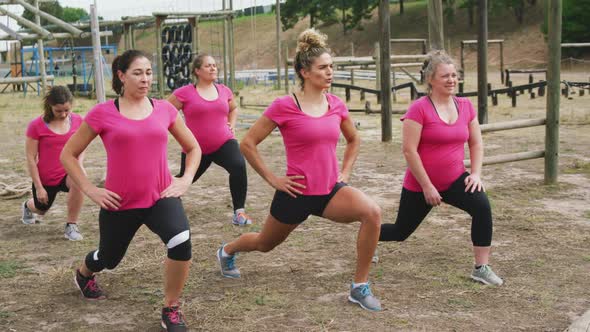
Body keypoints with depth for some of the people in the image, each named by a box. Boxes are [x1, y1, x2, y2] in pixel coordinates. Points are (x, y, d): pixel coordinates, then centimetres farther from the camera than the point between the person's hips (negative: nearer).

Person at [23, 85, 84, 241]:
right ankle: (28, 205, 63)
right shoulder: (36, 126, -16)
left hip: (68, 173, 1)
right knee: (41, 209, 22)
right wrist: (38, 187, -11)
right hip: (45, 178, -1)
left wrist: (79, 165, -10)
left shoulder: (77, 121, -7)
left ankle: (71, 225, -17)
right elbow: (30, 158, -11)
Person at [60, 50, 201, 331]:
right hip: (119, 203, -1)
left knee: (181, 242, -28)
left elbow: (193, 148, 14)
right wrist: (89, 190, -6)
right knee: (109, 258, 21)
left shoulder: (164, 109, 0)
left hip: (161, 197, 1)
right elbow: (68, 154, 1)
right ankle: (84, 274, 61)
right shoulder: (103, 113, -7)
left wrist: (186, 179, 0)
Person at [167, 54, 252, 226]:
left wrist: (231, 124, 11)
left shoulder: (224, 90, 5)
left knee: (239, 167, -27)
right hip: (196, 148, -2)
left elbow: (233, 108, 26)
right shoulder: (184, 93, -9)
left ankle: (239, 212, -19)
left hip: (224, 143, 2)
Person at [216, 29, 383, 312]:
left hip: (331, 190, 4)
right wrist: (272, 179, -9)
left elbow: (353, 140, 21)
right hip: (297, 192, -3)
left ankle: (360, 287, -12)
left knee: (372, 212, -25)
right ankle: (227, 251, 57)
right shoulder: (284, 106, -14)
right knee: (265, 244, 20)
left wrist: (345, 173, 10)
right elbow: (247, 144, -9)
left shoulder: (336, 105, 1)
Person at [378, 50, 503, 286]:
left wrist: (476, 173, -5)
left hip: (455, 180, 4)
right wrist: (427, 187, -20)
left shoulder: (465, 106, 0)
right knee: (401, 232, 12)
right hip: (419, 185, -4)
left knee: (482, 206, -24)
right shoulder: (419, 109, -18)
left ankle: (481, 269, -14)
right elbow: (409, 151, -20)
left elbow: (476, 144, 9)